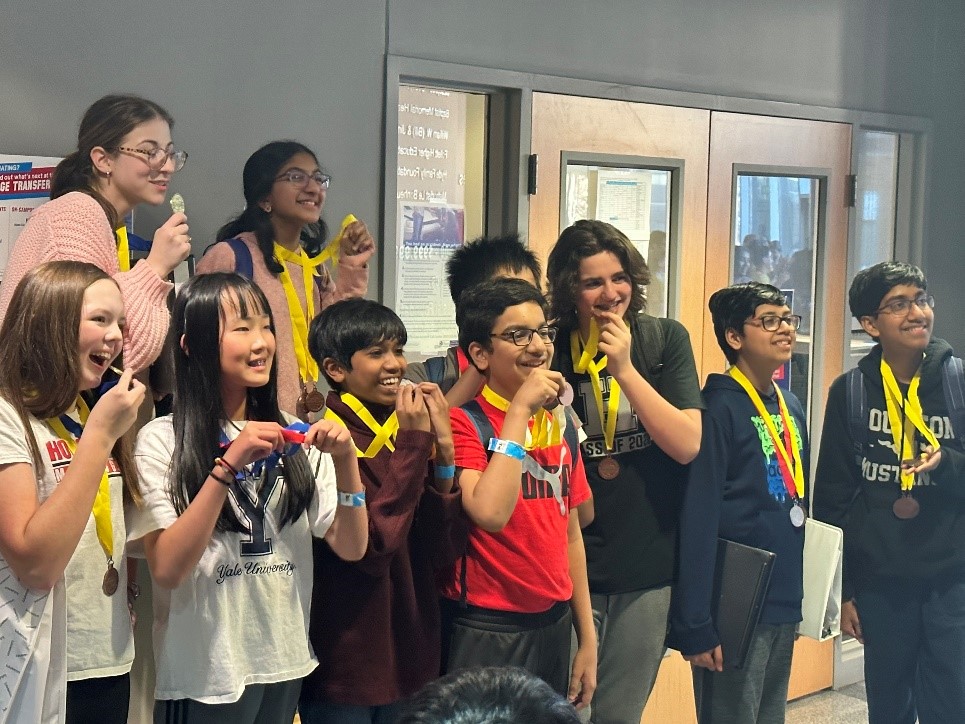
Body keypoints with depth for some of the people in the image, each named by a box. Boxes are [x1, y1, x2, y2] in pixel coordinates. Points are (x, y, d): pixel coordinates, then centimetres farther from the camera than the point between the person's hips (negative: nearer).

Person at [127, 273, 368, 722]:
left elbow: (351, 547, 2)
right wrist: (228, 465, -26)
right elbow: (166, 570, -20)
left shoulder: (288, 437, 6)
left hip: (285, 665, 5)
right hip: (205, 677, -5)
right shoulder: (162, 440, -11)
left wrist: (346, 461, -13)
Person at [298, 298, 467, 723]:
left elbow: (444, 549, -4)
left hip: (410, 653, 6)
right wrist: (414, 444, -22)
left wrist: (443, 449, -14)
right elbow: (373, 547, -24)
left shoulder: (408, 433, 4)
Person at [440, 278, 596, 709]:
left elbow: (570, 534, 12)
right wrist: (519, 410, -24)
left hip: (554, 624, 6)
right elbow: (490, 513, -29)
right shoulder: (464, 422, -12)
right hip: (485, 632, -6)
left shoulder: (560, 423, 8)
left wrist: (587, 640, 13)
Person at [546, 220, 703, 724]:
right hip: (572, 566, -1)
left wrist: (623, 368, -17)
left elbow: (687, 445, -10)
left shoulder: (665, 340, -1)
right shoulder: (550, 350, -4)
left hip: (649, 568, 1)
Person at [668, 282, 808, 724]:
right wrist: (695, 626, -22)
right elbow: (697, 522, -20)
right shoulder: (719, 409, -15)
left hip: (785, 604, 8)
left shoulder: (790, 407, 10)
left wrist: (803, 598, 15)